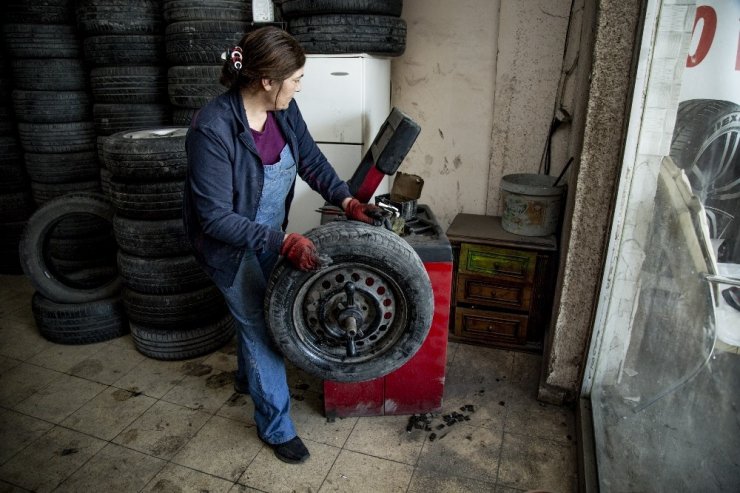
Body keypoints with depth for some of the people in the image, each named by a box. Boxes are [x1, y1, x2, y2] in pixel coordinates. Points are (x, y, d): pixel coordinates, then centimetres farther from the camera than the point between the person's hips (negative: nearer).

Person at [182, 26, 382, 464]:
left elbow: (311, 159, 0)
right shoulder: (212, 130, -33)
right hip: (231, 245, -6)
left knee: (259, 311, 23)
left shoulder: (284, 110, -13)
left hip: (269, 233, 7)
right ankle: (276, 425, 23)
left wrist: (346, 200, -14)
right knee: (260, 326, 3)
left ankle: (247, 377, 53)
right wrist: (283, 242, -36)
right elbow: (216, 218, -31)